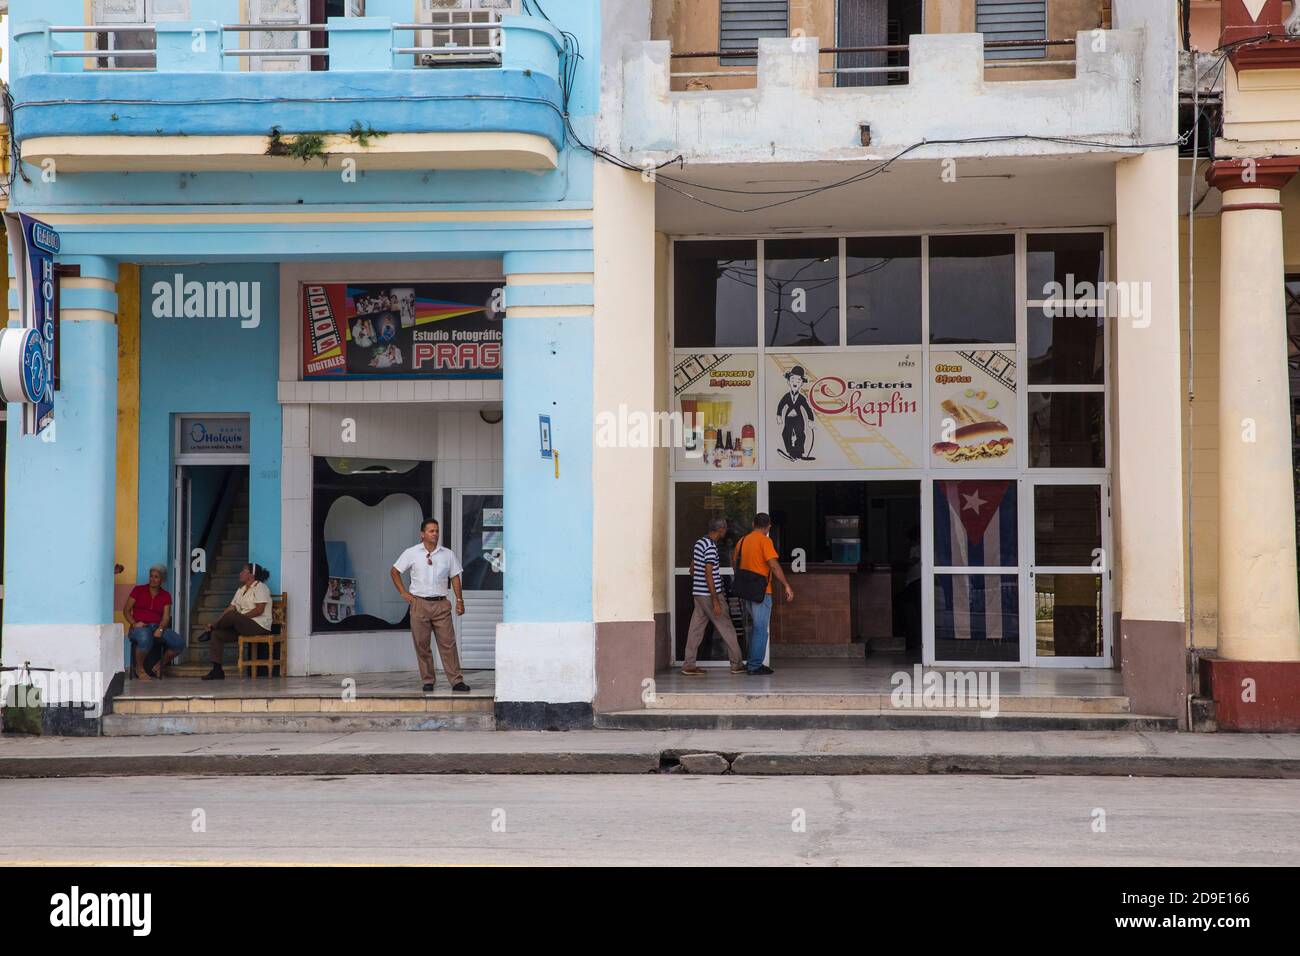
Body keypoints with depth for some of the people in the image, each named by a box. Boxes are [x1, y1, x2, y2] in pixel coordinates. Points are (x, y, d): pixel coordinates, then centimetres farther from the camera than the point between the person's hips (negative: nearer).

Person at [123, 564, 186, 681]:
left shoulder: (166, 596, 13)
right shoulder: (138, 590, 8)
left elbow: (166, 617, 3)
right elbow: (126, 610, 5)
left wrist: (160, 629, -18)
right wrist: (134, 623, -14)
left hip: (157, 627, 3)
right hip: (139, 627, -3)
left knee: (180, 643, -22)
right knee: (145, 638, -42)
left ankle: (161, 664, 7)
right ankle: (139, 669, -15)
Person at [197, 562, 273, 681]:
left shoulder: (260, 587, -5)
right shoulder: (241, 590, 21)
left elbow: (259, 610, -16)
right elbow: (230, 608, 14)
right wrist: (216, 622, 0)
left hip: (259, 626, -9)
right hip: (243, 626, 9)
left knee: (232, 616, -30)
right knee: (217, 634, -9)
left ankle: (210, 630, -2)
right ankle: (217, 670, -12)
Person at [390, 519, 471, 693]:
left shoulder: (447, 554, 8)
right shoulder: (411, 553, 3)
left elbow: (455, 577, 13)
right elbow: (394, 571, 11)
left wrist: (459, 600, 6)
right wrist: (403, 593, 4)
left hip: (441, 604, 1)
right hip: (419, 603, -1)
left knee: (448, 643, -5)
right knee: (422, 645, 2)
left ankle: (456, 681, -4)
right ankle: (428, 681, 12)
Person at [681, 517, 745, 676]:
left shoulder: (699, 543, 12)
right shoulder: (711, 547, -17)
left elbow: (692, 569, 20)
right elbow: (708, 575, -21)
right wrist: (716, 601, -21)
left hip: (698, 593, 9)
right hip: (709, 594, -9)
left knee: (696, 628, 7)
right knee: (726, 628, 1)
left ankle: (689, 665, 5)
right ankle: (737, 664, 8)